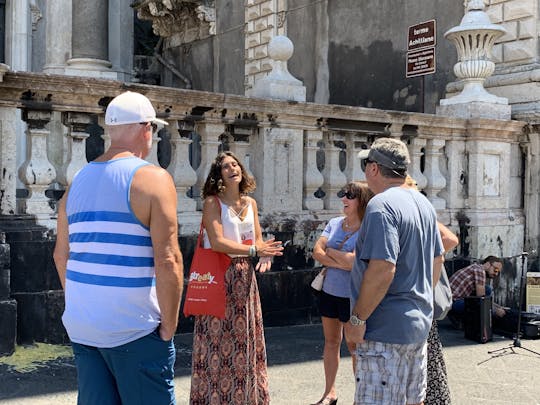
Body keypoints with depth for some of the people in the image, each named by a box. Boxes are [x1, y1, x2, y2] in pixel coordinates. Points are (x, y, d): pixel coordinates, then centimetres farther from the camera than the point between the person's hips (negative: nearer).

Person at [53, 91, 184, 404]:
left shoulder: (78, 181, 9)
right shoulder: (153, 179, -11)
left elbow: (61, 255, 14)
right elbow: (167, 261, -18)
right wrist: (169, 327, -9)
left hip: (82, 327, 7)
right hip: (134, 330, -6)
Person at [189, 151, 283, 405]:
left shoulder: (250, 203, 10)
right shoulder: (212, 202, -8)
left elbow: (258, 239, 12)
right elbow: (217, 242, -18)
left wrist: (265, 254, -11)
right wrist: (254, 250, -17)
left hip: (244, 278, 6)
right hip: (219, 277, -6)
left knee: (245, 337, 11)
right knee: (219, 338, -2)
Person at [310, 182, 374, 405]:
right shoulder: (334, 223, 2)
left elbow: (354, 261, -26)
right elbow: (317, 251, -5)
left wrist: (329, 251, -10)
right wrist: (341, 263, -18)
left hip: (352, 296, -6)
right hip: (329, 291, 6)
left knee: (354, 346, 5)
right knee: (331, 341, 16)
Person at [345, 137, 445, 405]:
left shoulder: (381, 205, -19)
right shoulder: (423, 203, 10)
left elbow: (382, 270, -27)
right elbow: (437, 260, 18)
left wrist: (357, 319, -20)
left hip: (387, 328, -10)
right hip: (420, 323, 10)